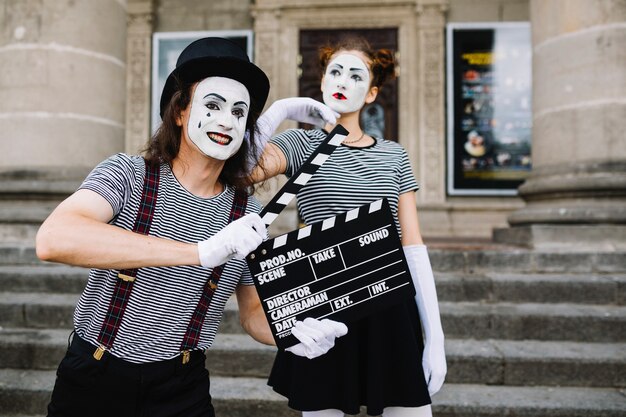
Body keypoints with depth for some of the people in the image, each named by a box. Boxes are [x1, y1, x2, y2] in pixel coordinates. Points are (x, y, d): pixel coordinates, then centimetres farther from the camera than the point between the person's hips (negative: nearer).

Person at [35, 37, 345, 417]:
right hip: (93, 378, -1)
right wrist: (202, 251, -38)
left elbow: (254, 310, 2)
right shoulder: (128, 174, -13)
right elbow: (53, 240, -31)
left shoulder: (248, 214, -6)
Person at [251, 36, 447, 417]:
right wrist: (280, 108, -13)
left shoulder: (393, 155, 9)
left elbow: (414, 247, 6)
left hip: (392, 314, 3)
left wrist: (434, 334, 3)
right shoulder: (304, 143, 1)